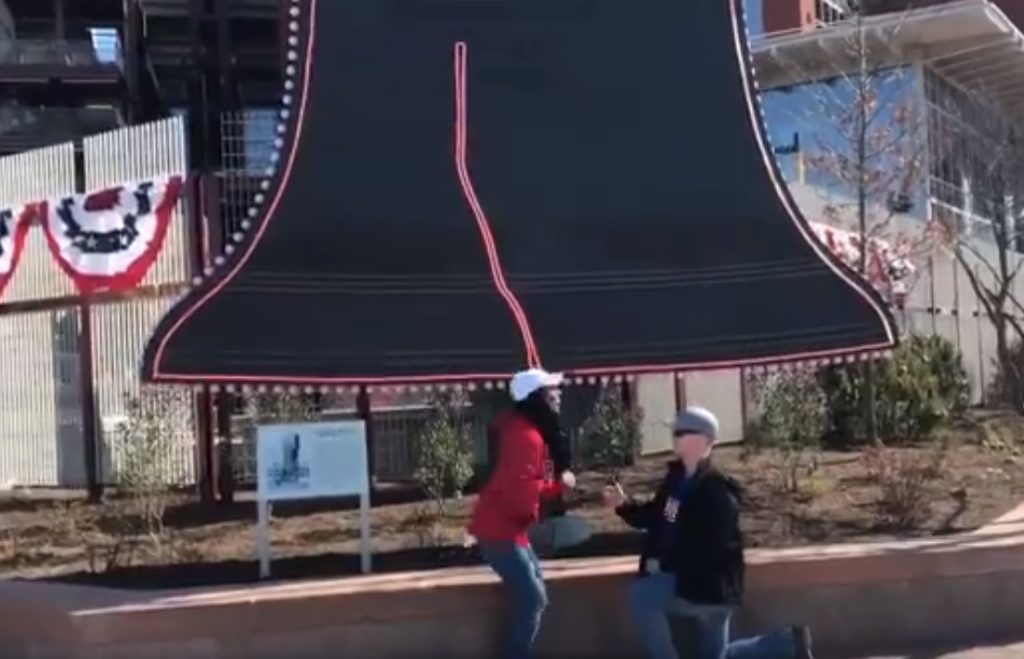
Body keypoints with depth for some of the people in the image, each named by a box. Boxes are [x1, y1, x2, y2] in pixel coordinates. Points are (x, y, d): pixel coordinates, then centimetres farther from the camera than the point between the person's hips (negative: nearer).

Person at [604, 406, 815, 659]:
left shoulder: (717, 492, -21)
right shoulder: (677, 478, 6)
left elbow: (714, 549, -26)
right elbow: (654, 516, 16)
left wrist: (665, 563, -26)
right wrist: (624, 504, -2)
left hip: (706, 585, -10)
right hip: (696, 583, 10)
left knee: (642, 595, -23)